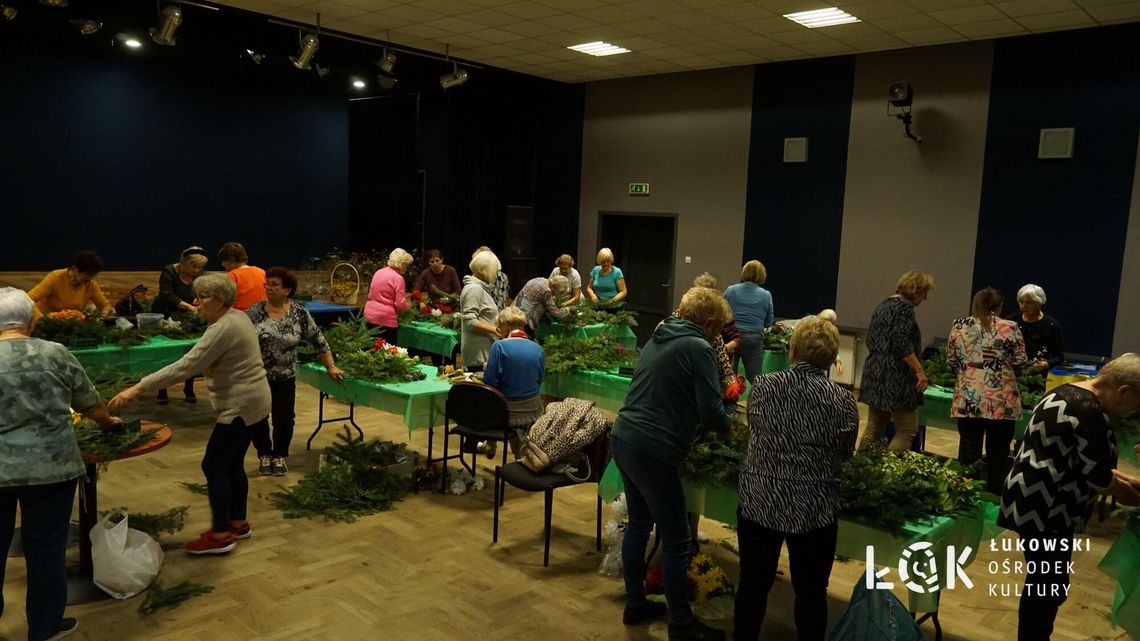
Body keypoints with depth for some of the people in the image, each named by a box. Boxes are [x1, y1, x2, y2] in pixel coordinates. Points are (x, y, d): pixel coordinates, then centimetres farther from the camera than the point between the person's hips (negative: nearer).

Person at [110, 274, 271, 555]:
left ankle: (220, 535, 6)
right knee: (231, 464, 16)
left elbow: (184, 366, -27)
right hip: (250, 402, 10)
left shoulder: (223, 329, -22)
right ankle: (238, 523, 26)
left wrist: (138, 388, -27)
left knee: (213, 466, -2)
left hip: (241, 406, -10)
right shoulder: (236, 317, 9)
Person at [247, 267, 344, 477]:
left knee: (284, 419, 2)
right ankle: (264, 455, 28)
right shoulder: (255, 310, -4)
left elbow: (318, 341, -1)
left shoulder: (300, 314, -6)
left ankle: (280, 456, 25)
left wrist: (331, 368, -1)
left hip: (284, 378, -1)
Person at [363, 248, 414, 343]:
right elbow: (400, 304, -13)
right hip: (386, 318, -8)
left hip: (369, 315, 8)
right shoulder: (398, 278, -11)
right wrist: (407, 306, 7)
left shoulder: (378, 272, 13)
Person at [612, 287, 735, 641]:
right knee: (676, 541, 4)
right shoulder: (698, 348, -11)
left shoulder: (659, 337, 15)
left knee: (639, 525, 21)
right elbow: (712, 414, -14)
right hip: (652, 451, -9)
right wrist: (730, 412, 8)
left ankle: (635, 605, 34)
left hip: (624, 439, 9)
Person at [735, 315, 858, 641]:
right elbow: (845, 453, 4)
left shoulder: (763, 386, -7)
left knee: (753, 584, 17)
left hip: (758, 502, 1)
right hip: (814, 509, -1)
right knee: (810, 591, 16)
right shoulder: (843, 400, -10)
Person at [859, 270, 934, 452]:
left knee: (874, 428, 12)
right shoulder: (904, 307, -12)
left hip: (874, 376, 9)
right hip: (895, 379, -9)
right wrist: (920, 371, -15)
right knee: (907, 430, -2)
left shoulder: (883, 305, 16)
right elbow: (903, 345, -20)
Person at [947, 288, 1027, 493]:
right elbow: (1020, 363, -1)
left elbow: (951, 363, 7)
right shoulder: (1009, 328, -3)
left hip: (967, 401, 2)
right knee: (997, 456, 10)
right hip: (1002, 402, -2)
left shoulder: (959, 326, 3)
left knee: (968, 453, 8)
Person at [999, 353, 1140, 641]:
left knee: (1042, 583, 19)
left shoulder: (1069, 394, 12)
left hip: (1037, 501, 10)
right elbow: (1097, 476, -15)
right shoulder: (1089, 411, -19)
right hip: (1045, 508, -10)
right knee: (1049, 588, 1)